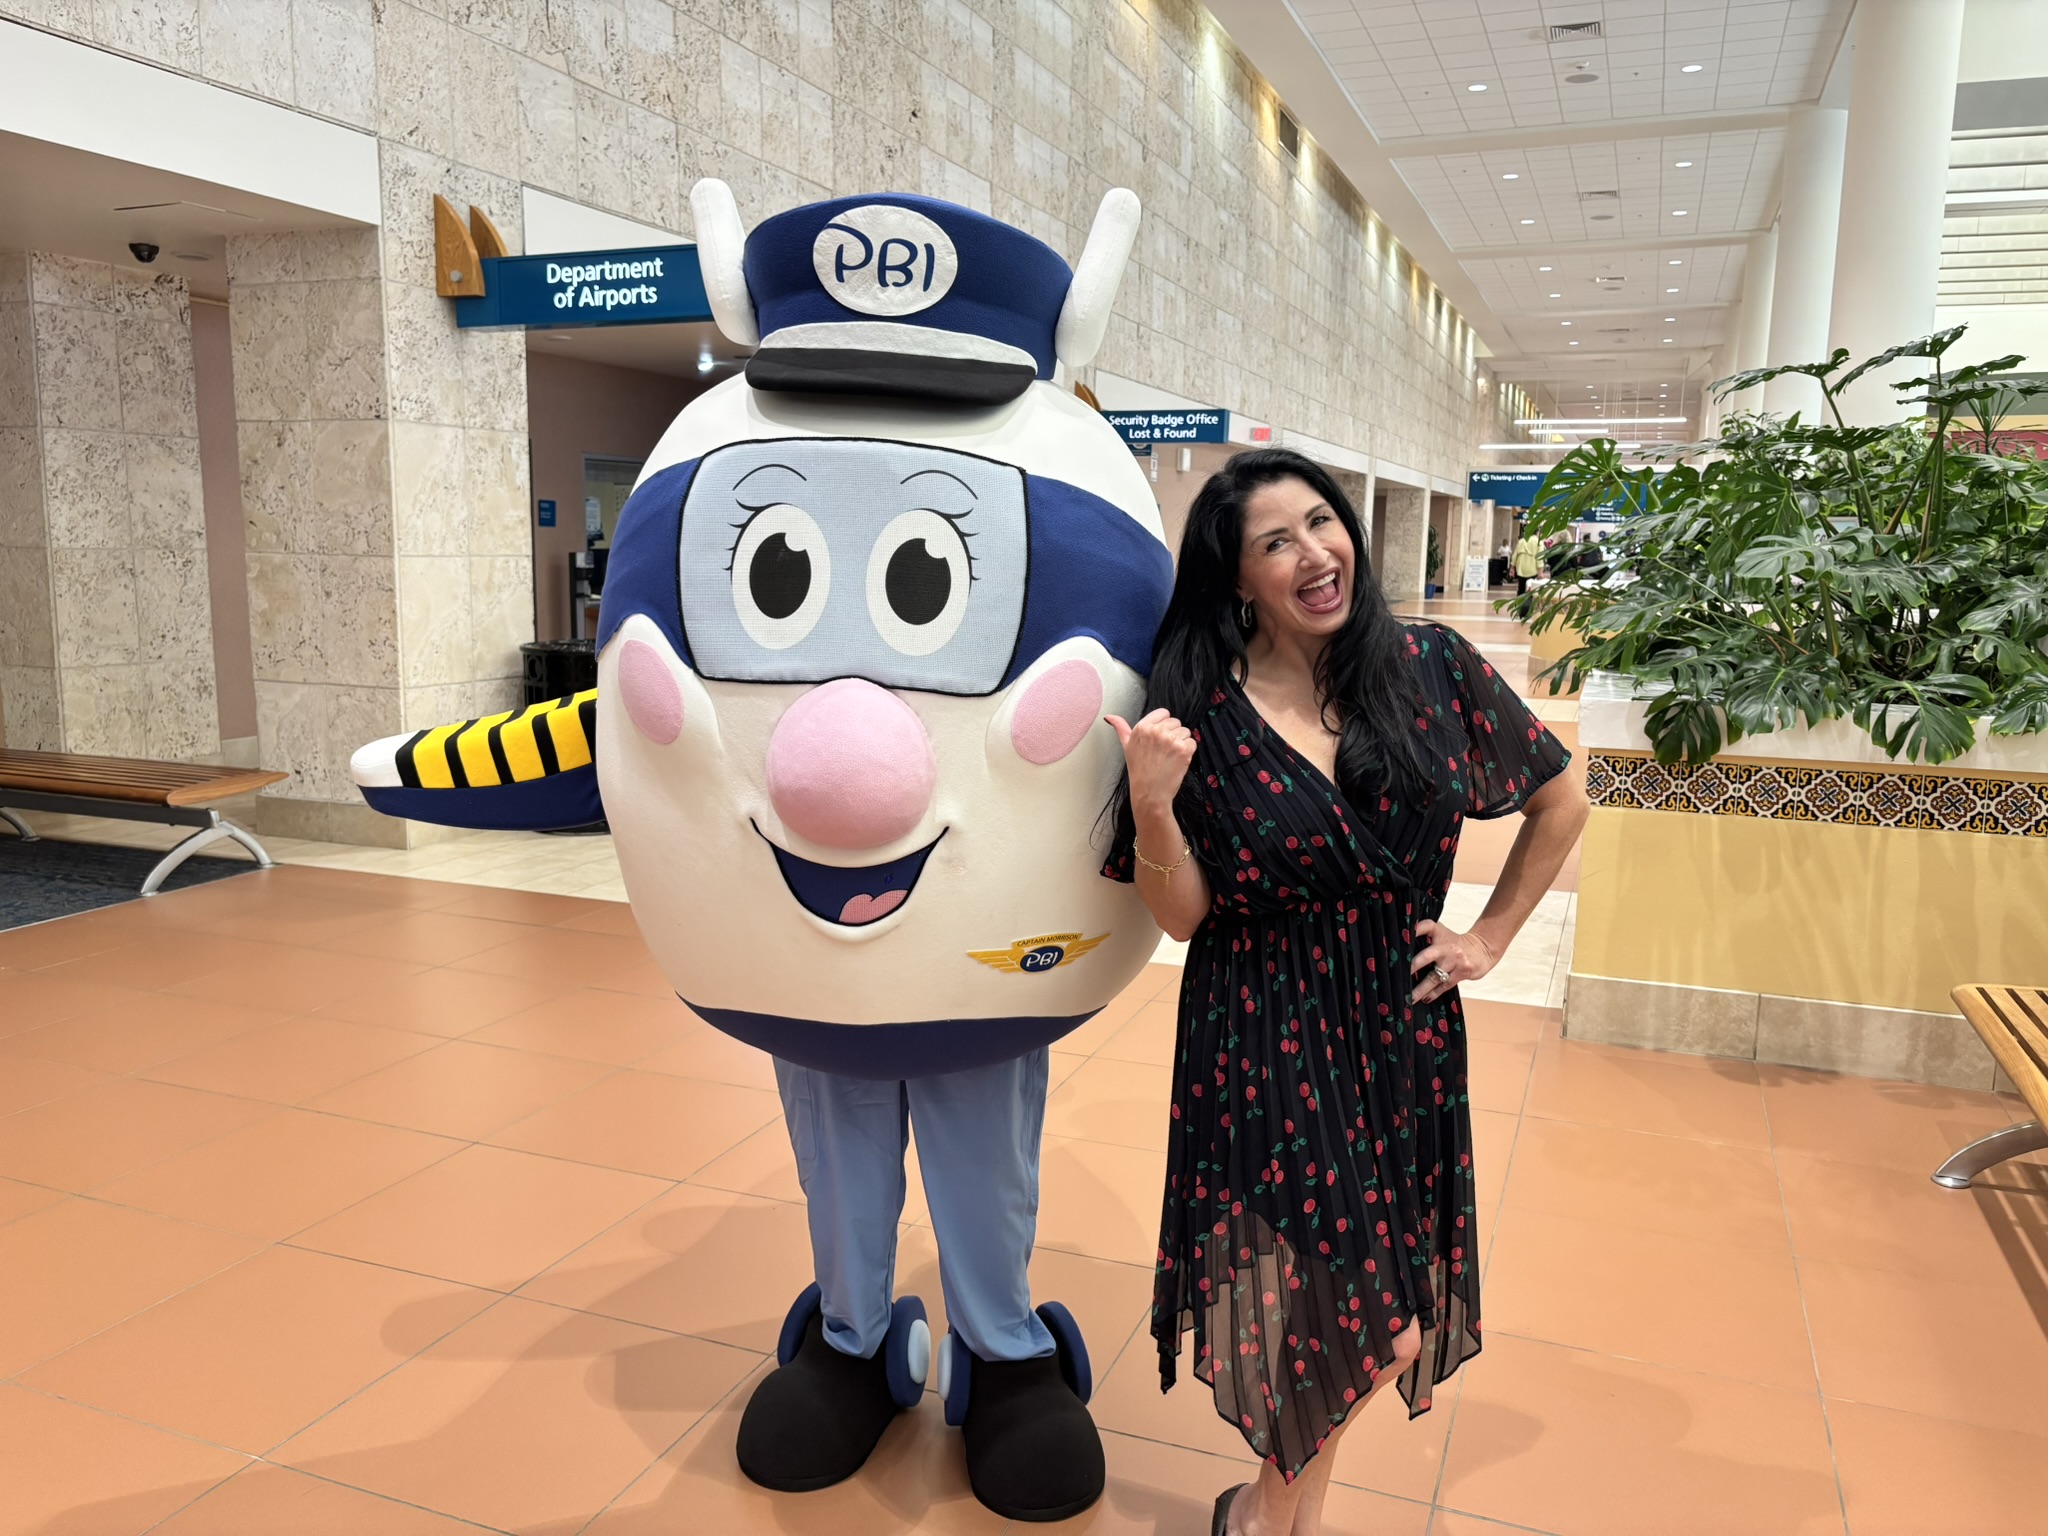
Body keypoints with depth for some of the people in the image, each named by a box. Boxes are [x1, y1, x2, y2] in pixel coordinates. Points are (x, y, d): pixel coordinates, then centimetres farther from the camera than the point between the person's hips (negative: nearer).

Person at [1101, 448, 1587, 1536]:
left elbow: (1559, 801, 11)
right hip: (1262, 1045, -3)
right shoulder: (1199, 708, -8)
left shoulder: (1431, 667, -3)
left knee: (1389, 1309, 10)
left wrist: (1491, 936, 7)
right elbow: (1181, 917, -7)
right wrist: (1152, 801, -23)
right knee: (1315, 1304, -4)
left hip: (1404, 1030, 3)